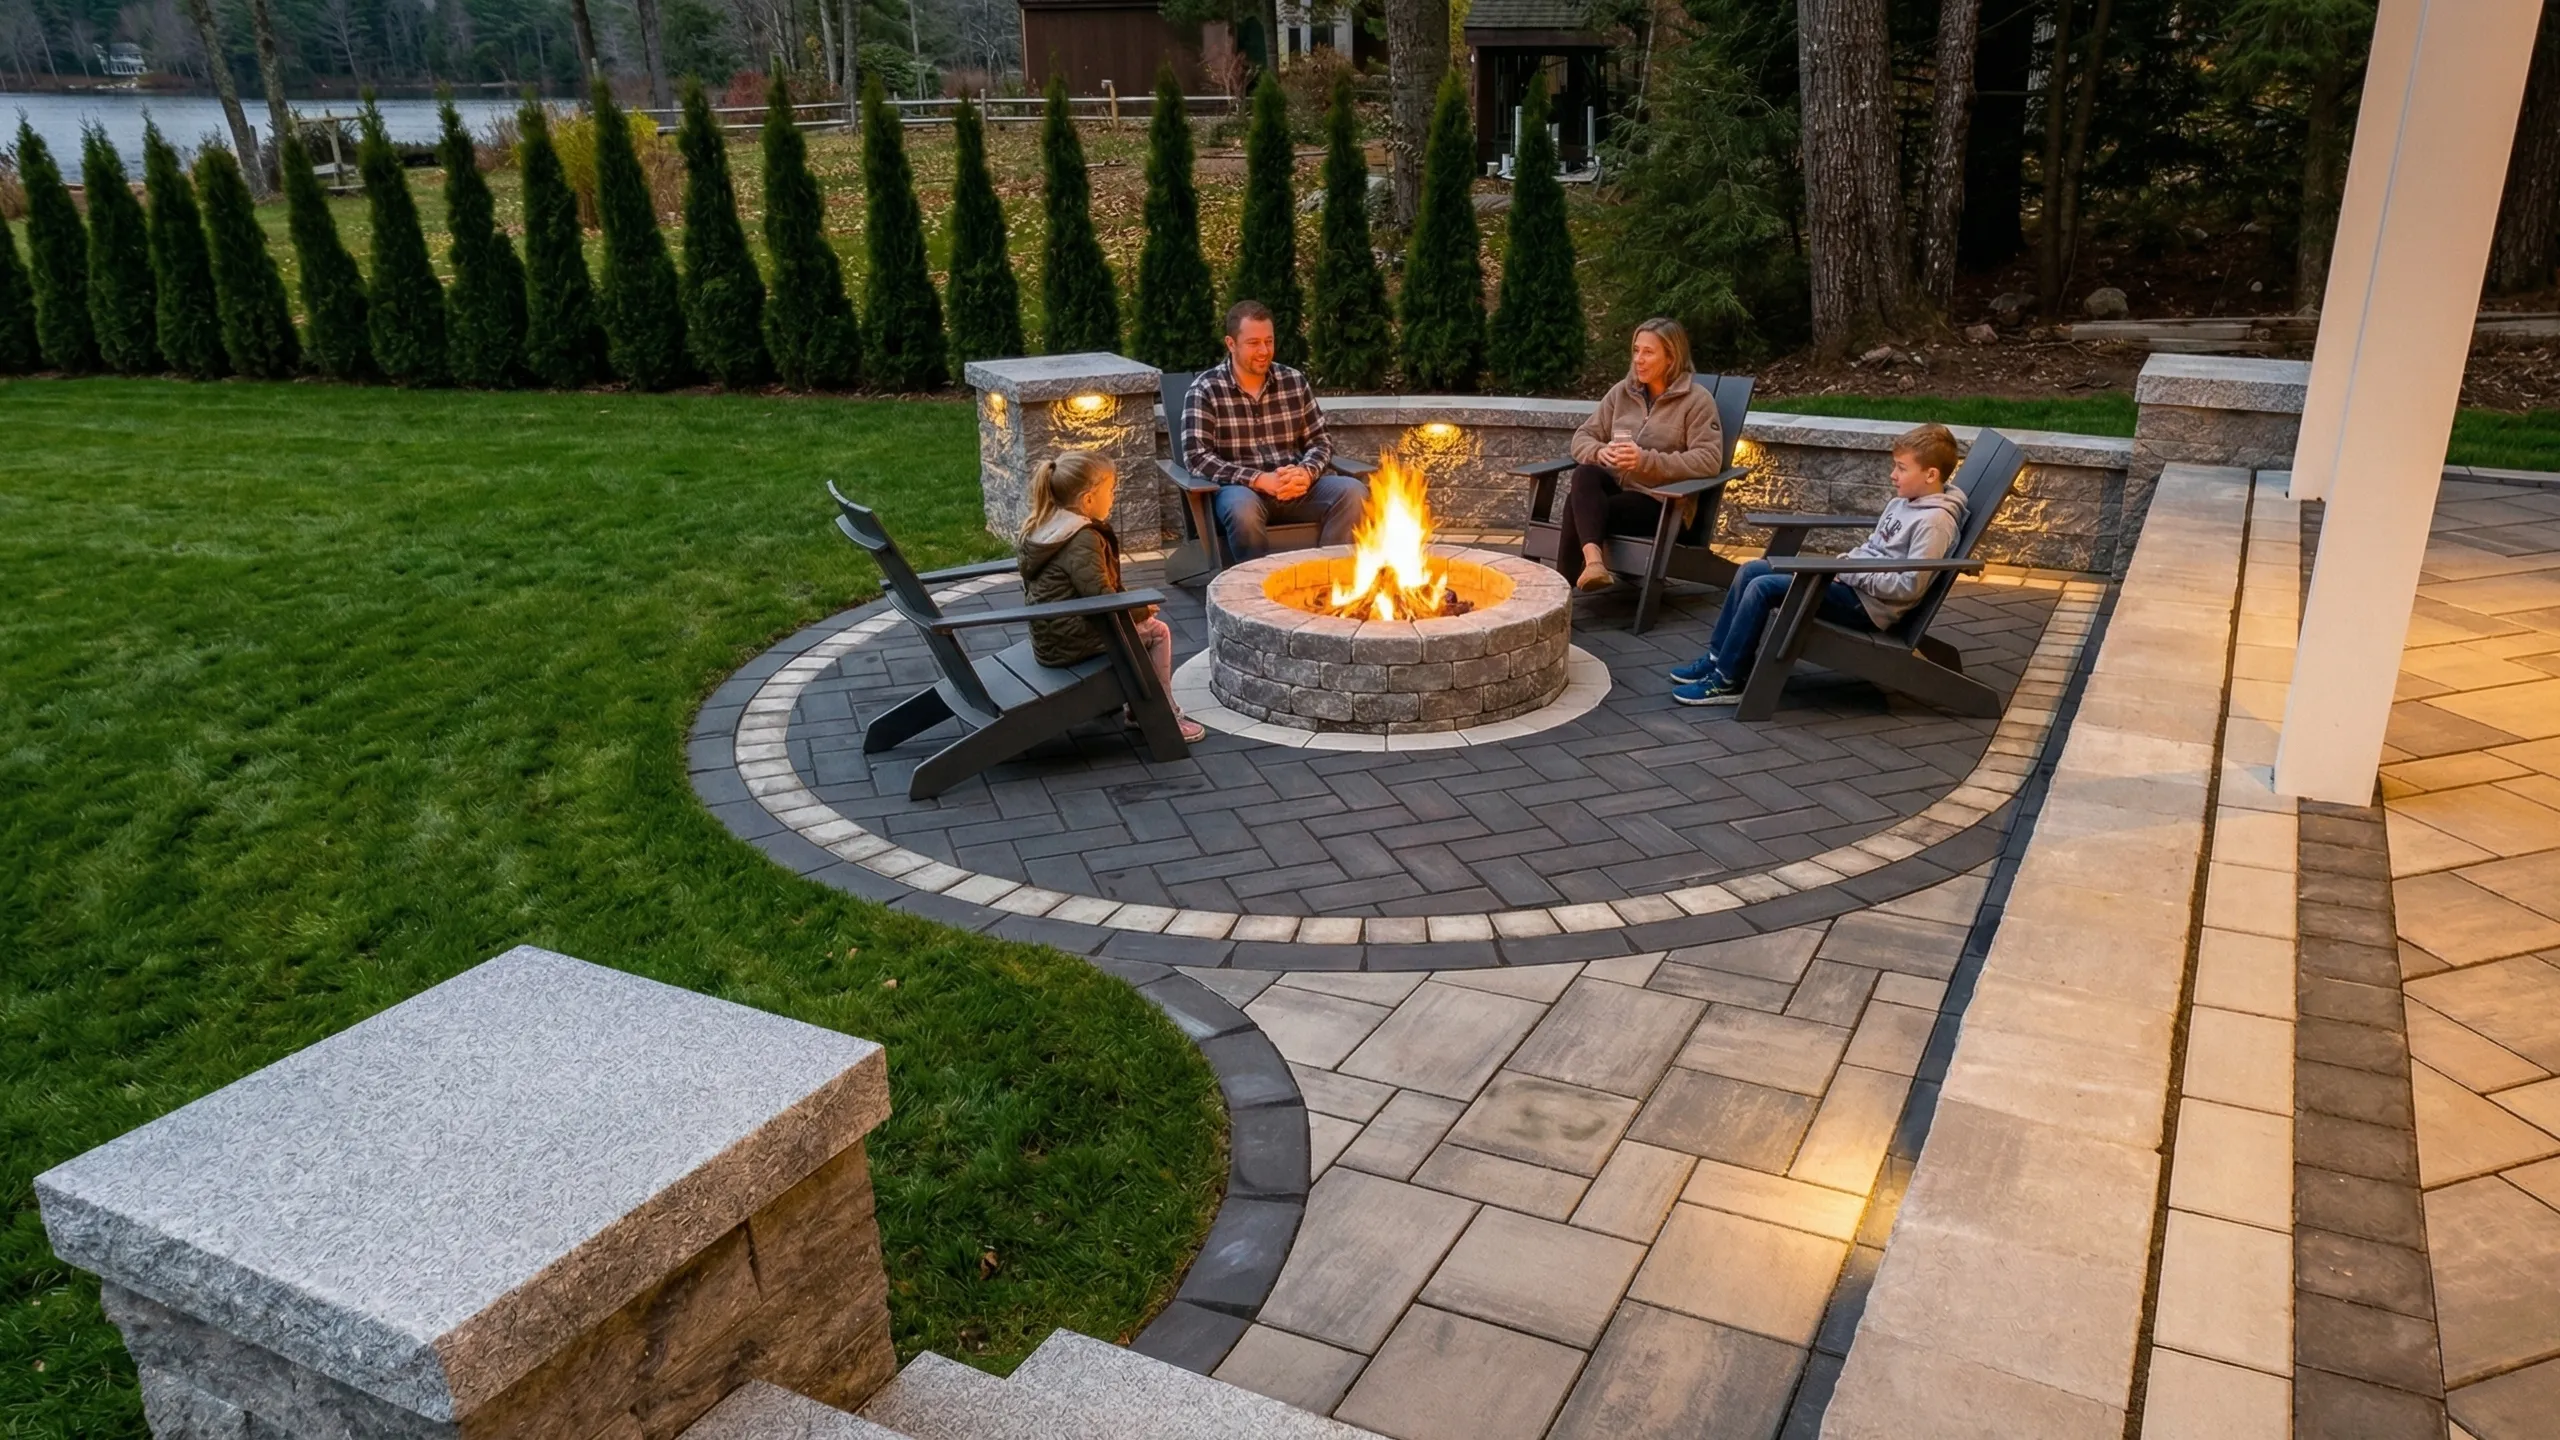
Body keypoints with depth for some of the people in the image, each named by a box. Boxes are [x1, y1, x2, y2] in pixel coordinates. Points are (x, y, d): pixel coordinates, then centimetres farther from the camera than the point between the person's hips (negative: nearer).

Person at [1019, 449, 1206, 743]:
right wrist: (1143, 609, -10)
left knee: (1142, 624, 24)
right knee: (1157, 632, 0)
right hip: (1070, 641, -10)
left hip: (1048, 636, 10)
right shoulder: (1083, 540, -21)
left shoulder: (1042, 527, 9)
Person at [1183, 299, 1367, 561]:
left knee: (1354, 492, -21)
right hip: (1242, 489, -4)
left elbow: (1321, 440, 14)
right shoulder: (1206, 389, -2)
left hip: (1296, 489, 4)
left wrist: (1306, 473, -11)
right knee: (1242, 507, -38)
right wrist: (1260, 480, -20)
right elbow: (1196, 457, -10)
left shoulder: (1294, 382, 11)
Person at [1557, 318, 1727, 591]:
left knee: (1580, 508, -29)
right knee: (1584, 474, -31)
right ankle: (1592, 558, -48)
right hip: (1615, 485, 5)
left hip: (1662, 503, -5)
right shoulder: (1622, 392, 13)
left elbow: (1709, 459, -14)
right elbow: (1582, 437, 13)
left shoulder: (1696, 400, -3)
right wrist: (1600, 452, -13)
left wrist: (1647, 460, -24)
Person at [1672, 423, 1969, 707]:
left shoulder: (1934, 521, -16)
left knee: (1763, 587, -20)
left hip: (1866, 603, -10)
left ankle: (1727, 681, -13)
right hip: (1850, 582, 10)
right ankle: (1718, 657, 10)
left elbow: (1910, 585, -22)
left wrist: (1852, 574, -17)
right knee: (1751, 571, 4)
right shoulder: (1901, 502, 13)